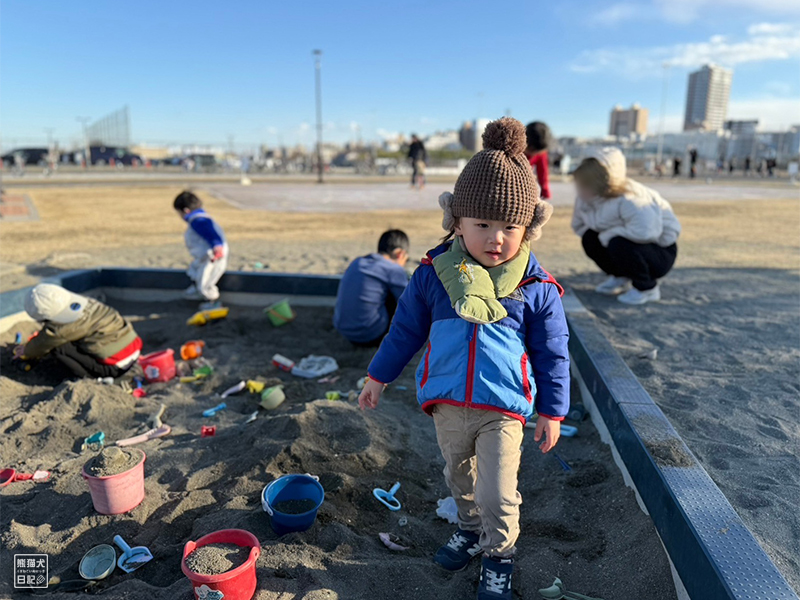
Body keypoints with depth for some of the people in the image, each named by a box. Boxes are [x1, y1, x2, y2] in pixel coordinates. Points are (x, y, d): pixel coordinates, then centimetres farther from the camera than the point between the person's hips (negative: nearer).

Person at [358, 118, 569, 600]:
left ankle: (499, 557, 34)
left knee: (498, 495, 4)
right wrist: (379, 376, 12)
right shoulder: (435, 274, -8)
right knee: (460, 478, 23)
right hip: (447, 405, 3)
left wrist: (552, 411, 4)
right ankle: (471, 529, 51)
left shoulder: (536, 288, -11)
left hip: (504, 410, -2)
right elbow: (406, 330, 5)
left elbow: (553, 354, -1)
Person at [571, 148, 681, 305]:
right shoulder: (584, 199, -10)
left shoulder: (629, 200, -34)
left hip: (661, 252, -8)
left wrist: (606, 235, -34)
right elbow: (578, 226, 5)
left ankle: (647, 289, -8)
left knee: (619, 244, -35)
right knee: (589, 238, -11)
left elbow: (645, 231, -49)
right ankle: (621, 278, 14)